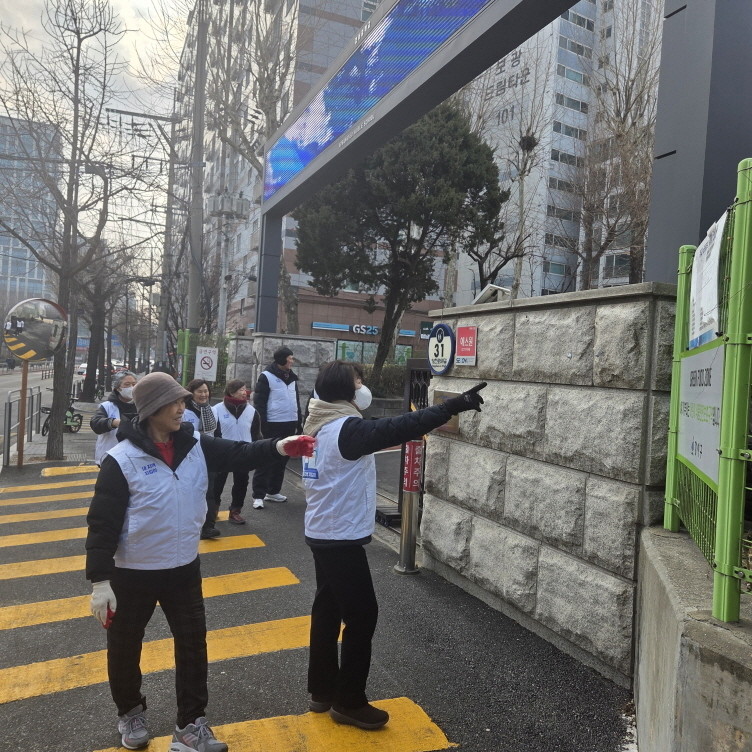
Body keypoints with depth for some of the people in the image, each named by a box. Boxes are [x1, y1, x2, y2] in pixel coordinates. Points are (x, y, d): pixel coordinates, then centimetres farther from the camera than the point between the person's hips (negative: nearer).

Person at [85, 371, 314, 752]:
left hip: (184, 568, 4)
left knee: (193, 644, 10)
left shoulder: (196, 445, -6)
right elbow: (102, 524, -16)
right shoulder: (122, 460, -19)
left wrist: (279, 446, -30)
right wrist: (100, 581, -16)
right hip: (133, 574, -3)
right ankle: (130, 712, 46)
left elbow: (239, 454, -12)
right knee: (125, 647, 17)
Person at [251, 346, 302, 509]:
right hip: (272, 425, -7)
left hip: (289, 425, 7)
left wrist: (299, 422, 16)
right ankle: (259, 495, 4)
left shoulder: (292, 377, 12)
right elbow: (259, 402, -10)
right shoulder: (267, 376, -9)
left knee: (281, 459, 13)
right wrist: (262, 426, -15)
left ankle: (273, 491, 25)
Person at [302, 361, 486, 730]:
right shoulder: (346, 429, -23)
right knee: (362, 614, 2)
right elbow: (400, 428, -32)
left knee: (328, 609, 17)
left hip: (322, 533, 9)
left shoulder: (321, 425, 6)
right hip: (341, 538, -9)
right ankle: (349, 701, 16)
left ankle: (323, 691, 30)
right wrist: (455, 405, -34)